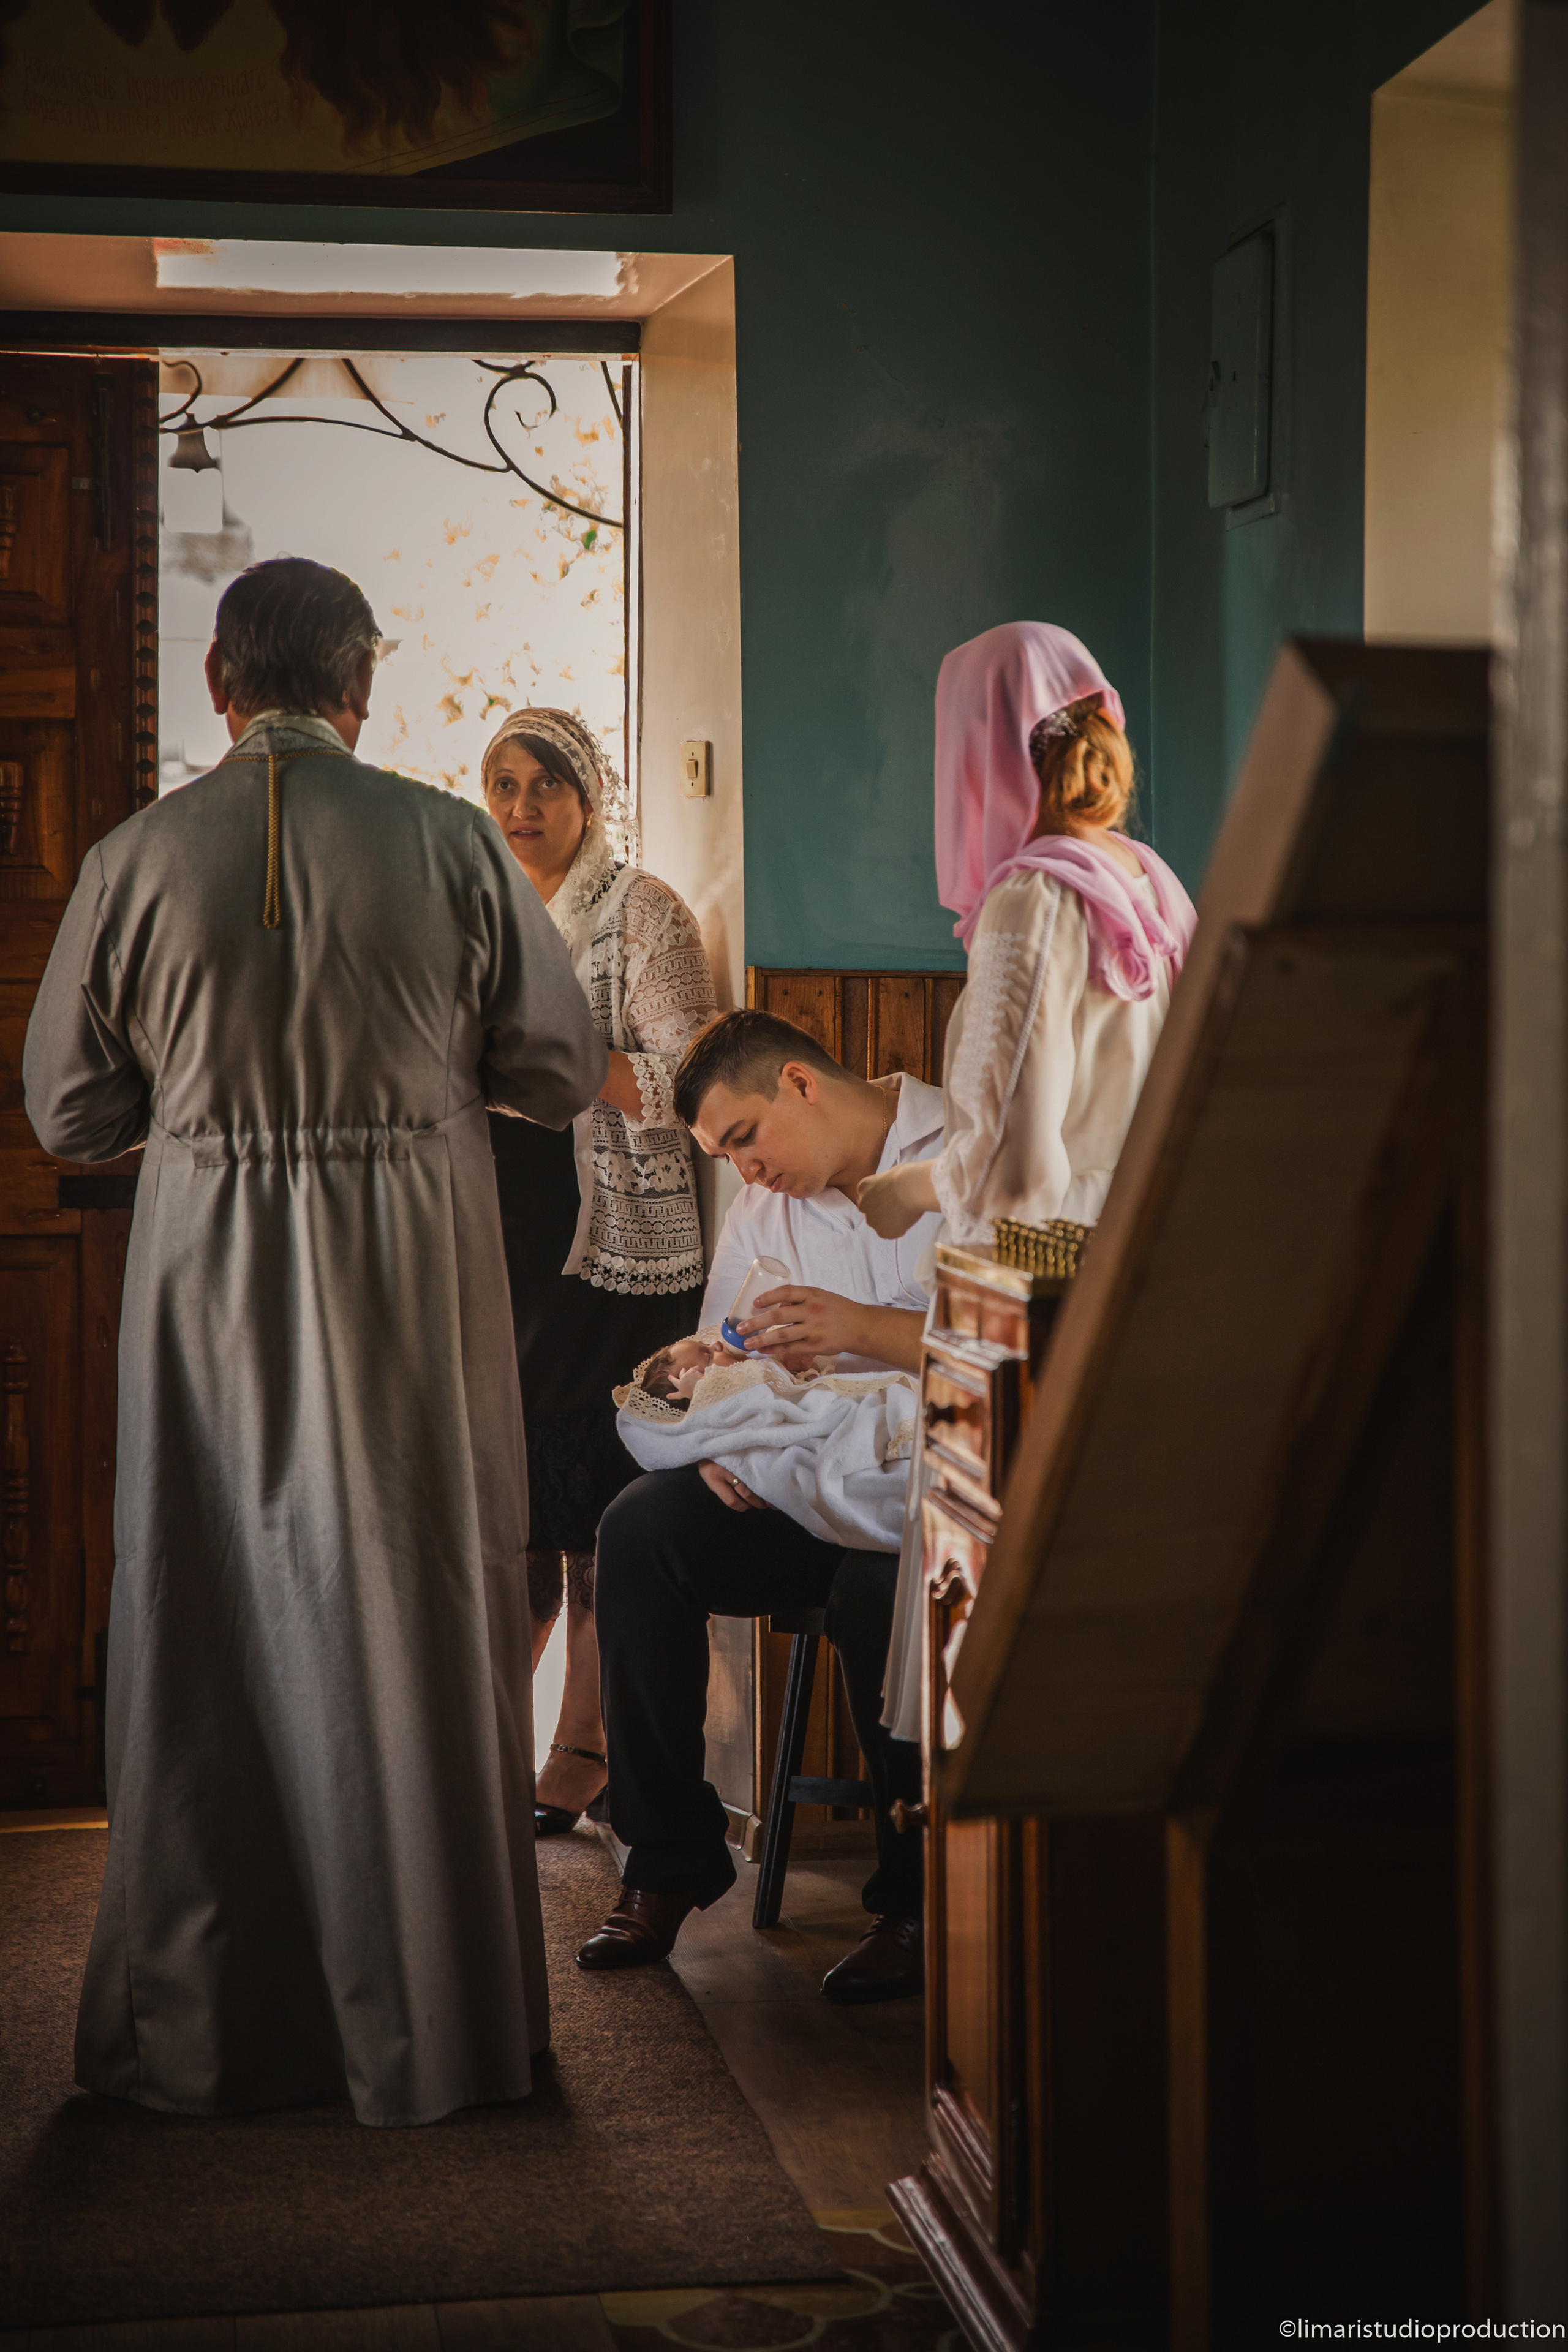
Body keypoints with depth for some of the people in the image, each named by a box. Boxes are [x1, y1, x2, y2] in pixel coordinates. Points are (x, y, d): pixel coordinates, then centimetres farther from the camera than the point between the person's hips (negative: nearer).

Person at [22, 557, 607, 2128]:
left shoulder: (136, 856, -4)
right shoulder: (450, 843, -6)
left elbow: (66, 1111, 4)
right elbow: (565, 1071, 1)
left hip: (207, 1261, 1)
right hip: (414, 1255, -1)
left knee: (206, 1625, 11)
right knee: (413, 1624, 8)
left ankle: (200, 2034, 21)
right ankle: (419, 2031, 17)